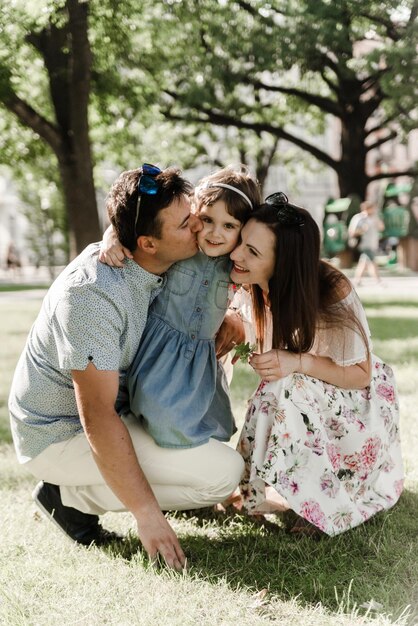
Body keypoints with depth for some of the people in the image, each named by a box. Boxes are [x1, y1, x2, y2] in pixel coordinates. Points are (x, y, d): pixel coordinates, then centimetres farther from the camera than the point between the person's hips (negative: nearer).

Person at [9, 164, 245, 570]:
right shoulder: (94, 295, -31)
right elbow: (97, 418, -30)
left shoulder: (153, 267, -5)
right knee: (223, 472, -16)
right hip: (62, 433, -9)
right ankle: (70, 497, -5)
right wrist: (146, 513, -28)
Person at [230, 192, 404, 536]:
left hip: (355, 405, -5)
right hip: (304, 402, 5)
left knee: (288, 389, -31)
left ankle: (326, 505, -17)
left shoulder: (333, 293, -28)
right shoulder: (248, 285, -17)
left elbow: (360, 373, -20)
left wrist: (298, 362, -35)